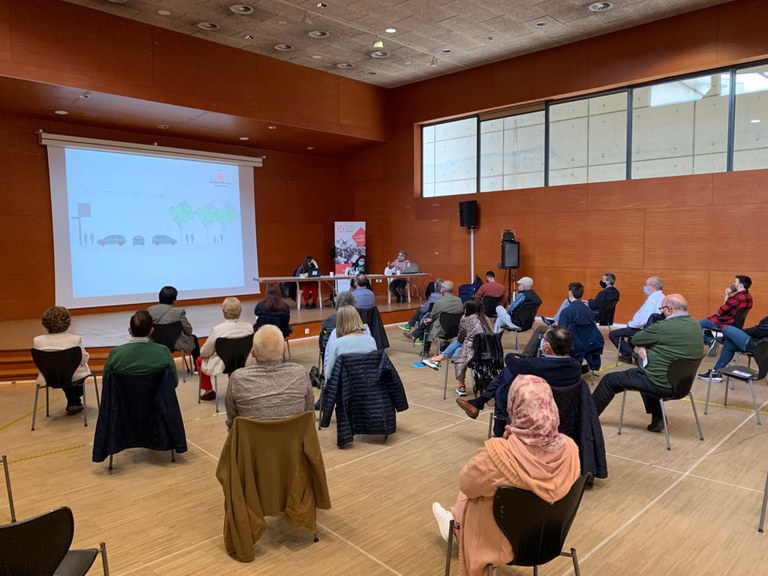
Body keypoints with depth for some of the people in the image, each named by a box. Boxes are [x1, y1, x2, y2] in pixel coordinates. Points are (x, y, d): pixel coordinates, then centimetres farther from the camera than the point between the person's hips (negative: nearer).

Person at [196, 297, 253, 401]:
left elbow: (205, 353, -12)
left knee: (200, 360, 25)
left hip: (221, 365, -4)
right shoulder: (249, 327, -13)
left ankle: (208, 391, 30)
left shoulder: (217, 329, -24)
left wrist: (201, 351, 11)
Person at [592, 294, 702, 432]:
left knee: (609, 380, 6)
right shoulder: (696, 325, 3)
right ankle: (657, 418, 28)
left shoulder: (664, 327, -23)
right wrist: (643, 346, -3)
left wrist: (642, 345, 10)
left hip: (661, 383, -8)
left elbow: (634, 339, -10)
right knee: (641, 372, 34)